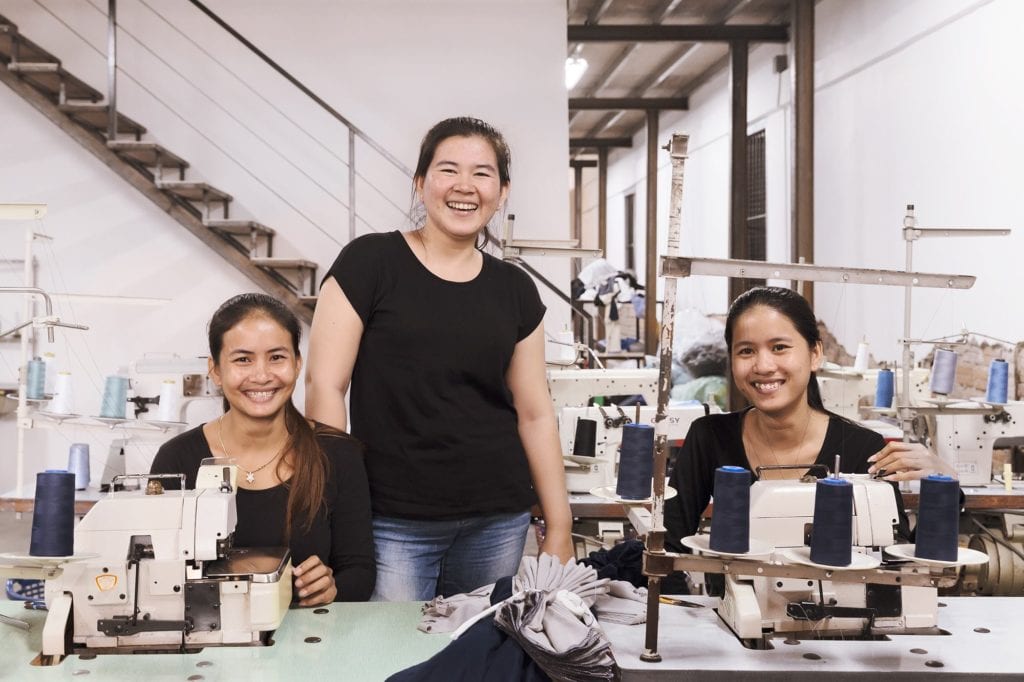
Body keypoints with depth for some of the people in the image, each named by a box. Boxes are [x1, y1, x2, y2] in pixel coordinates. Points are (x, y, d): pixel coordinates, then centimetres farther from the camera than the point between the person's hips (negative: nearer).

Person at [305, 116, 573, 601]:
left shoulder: (515, 290, 8)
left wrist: (558, 530, 9)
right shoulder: (369, 263, -4)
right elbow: (324, 386, -6)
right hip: (392, 524, -3)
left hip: (499, 521, 4)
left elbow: (535, 413, 10)